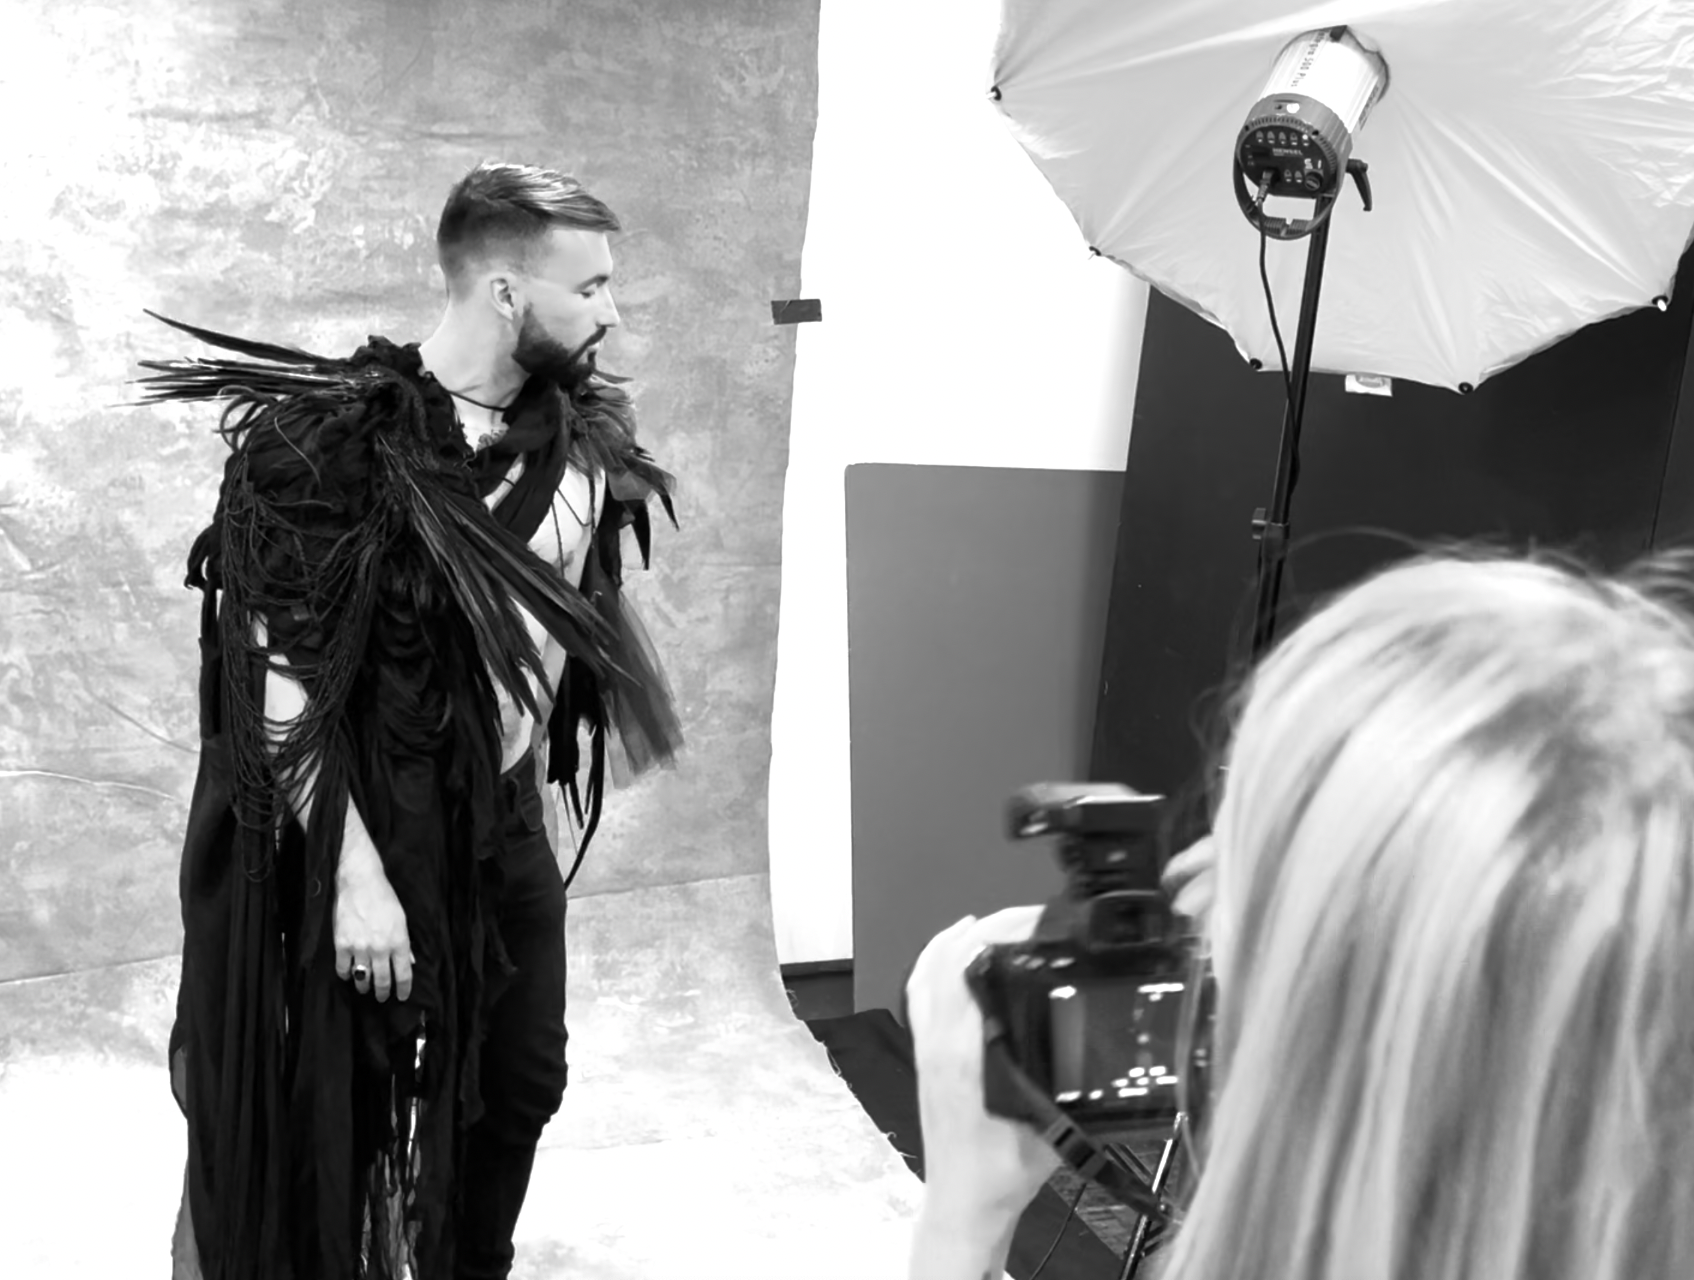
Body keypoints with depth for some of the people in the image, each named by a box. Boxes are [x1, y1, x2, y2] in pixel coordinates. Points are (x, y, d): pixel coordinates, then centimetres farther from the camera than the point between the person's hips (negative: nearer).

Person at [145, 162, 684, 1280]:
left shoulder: (578, 430, -2)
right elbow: (286, 684, -22)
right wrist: (355, 873, -24)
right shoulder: (343, 437, -21)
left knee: (524, 1084, 17)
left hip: (510, 813, 6)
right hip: (383, 826, -6)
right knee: (341, 1111, 8)